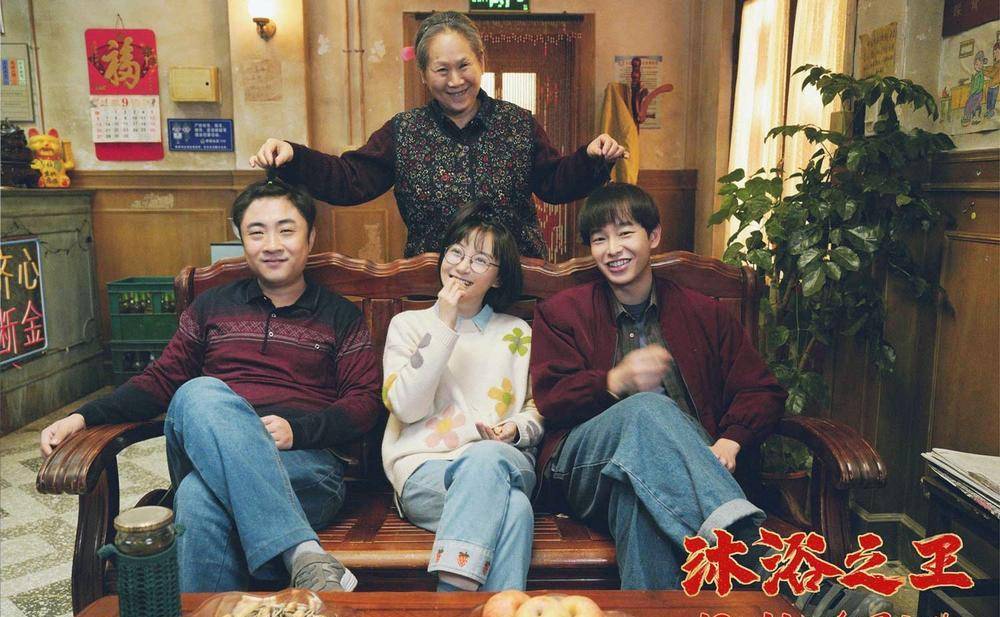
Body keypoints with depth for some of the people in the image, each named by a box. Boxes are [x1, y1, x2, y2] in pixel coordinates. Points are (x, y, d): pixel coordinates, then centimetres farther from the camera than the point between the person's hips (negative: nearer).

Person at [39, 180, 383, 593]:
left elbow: (366, 401, 5)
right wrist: (84, 417, 4)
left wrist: (297, 430, -13)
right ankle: (304, 557, -42)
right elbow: (162, 379, 20)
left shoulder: (340, 317, 13)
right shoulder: (212, 307, 20)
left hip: (306, 464, -2)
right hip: (206, 462, 3)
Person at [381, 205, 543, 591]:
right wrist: (444, 326, -6)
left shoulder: (518, 333, 19)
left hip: (506, 462, 2)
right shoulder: (408, 324, 13)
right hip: (425, 469, -2)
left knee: (487, 458, -39)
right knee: (513, 508, -37)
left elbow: (537, 411, 21)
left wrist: (516, 429, -5)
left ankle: (451, 590, -41)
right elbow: (405, 407, -3)